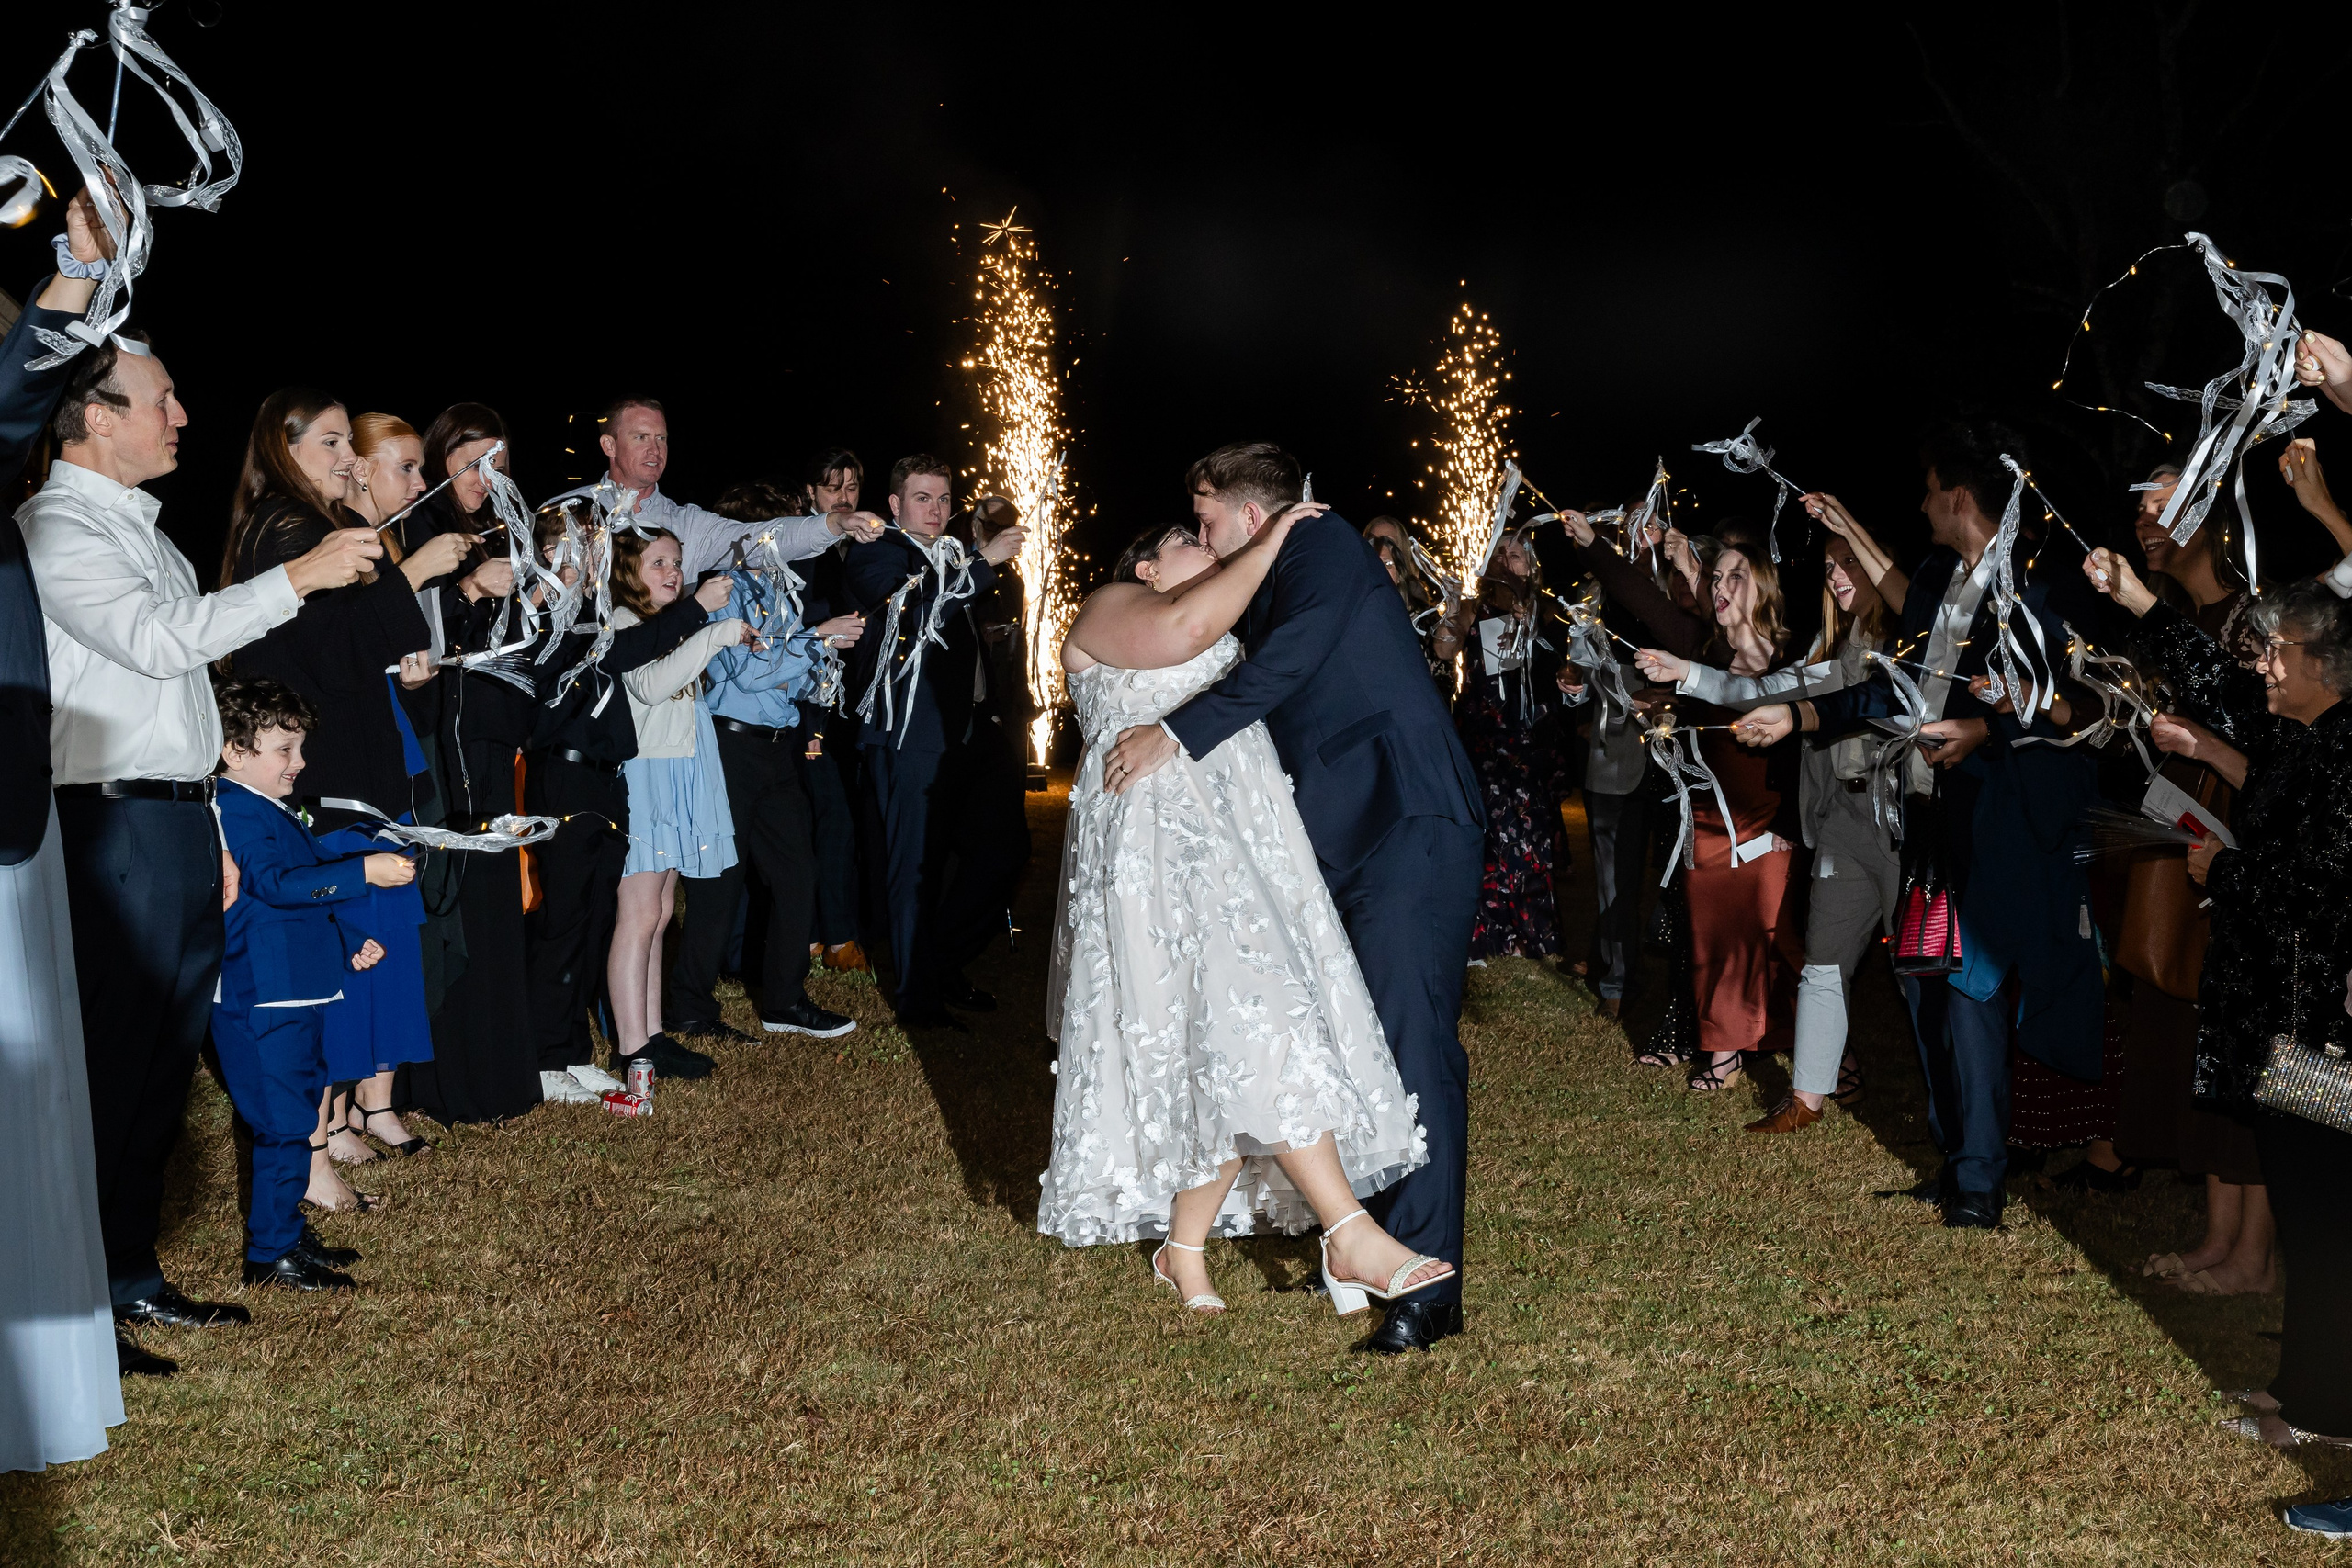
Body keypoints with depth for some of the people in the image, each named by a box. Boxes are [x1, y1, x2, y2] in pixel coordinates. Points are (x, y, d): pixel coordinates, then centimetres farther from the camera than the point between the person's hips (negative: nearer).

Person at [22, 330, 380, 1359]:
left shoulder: (143, 530, 20)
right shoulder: (55, 528, -8)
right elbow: (154, 641, -24)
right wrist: (295, 578, -24)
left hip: (180, 820, 9)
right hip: (112, 823, -9)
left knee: (164, 1062, 11)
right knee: (111, 1066, -6)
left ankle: (131, 1275, 20)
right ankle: (88, 1301, 1)